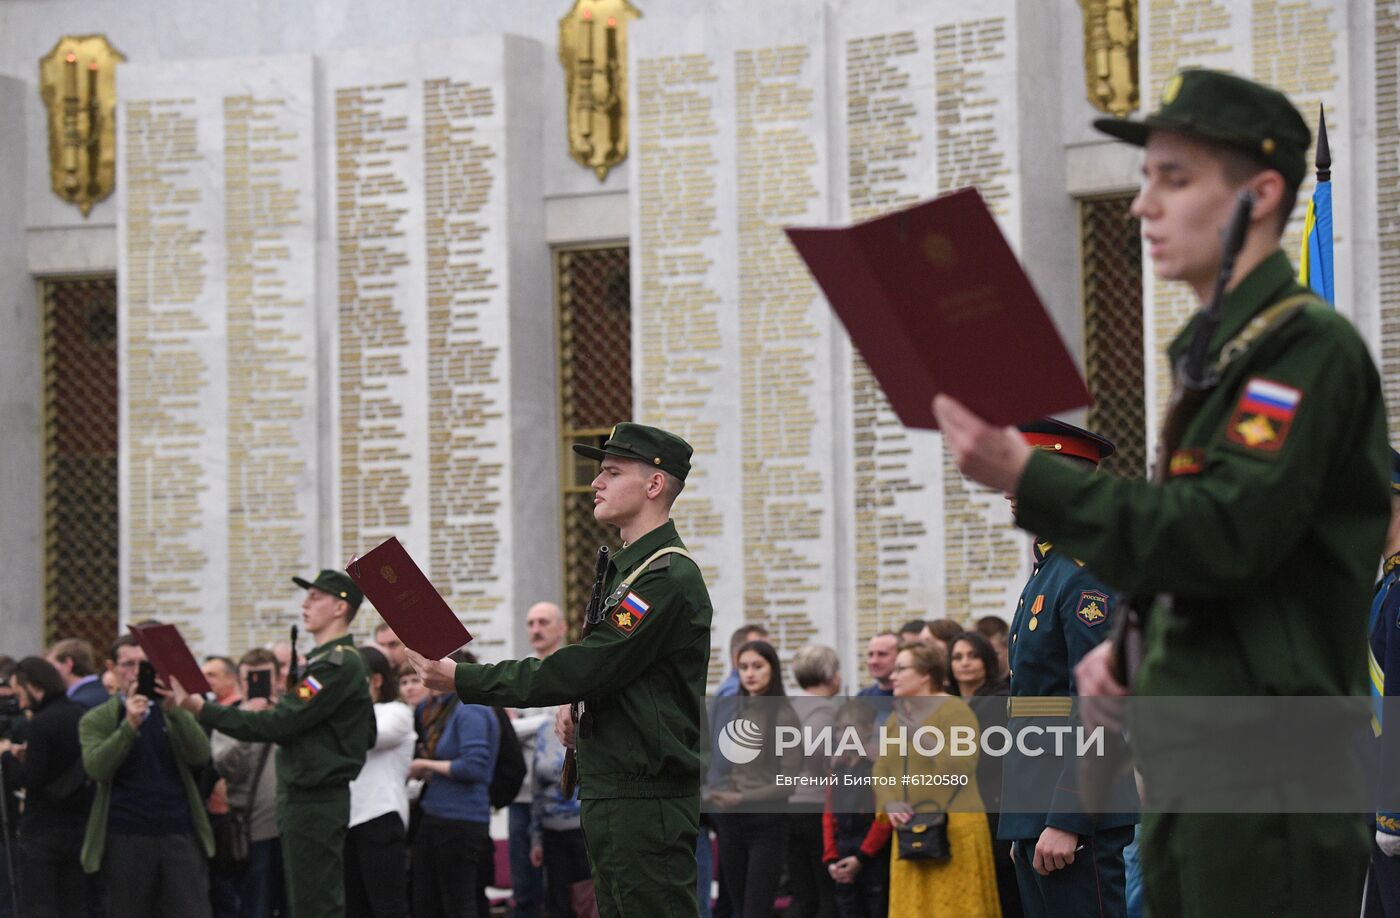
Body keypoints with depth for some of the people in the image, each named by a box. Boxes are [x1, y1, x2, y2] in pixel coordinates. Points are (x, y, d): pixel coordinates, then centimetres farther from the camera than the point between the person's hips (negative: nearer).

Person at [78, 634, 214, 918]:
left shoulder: (175, 711, 13)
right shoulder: (96, 720, 7)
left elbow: (200, 756, -4)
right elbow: (97, 767, -11)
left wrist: (173, 710, -17)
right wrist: (130, 724, -21)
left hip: (180, 837, 1)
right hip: (126, 839, -1)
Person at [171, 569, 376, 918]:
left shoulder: (338, 664, -16)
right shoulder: (325, 660, 17)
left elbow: (279, 725, -22)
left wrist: (203, 709, -22)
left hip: (315, 804, -11)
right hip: (306, 797, 11)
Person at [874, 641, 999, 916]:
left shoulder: (954, 710, -6)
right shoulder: (897, 718, 17)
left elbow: (960, 766, -18)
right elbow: (881, 771, 14)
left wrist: (918, 733, -16)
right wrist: (889, 803, -5)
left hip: (954, 829, -7)